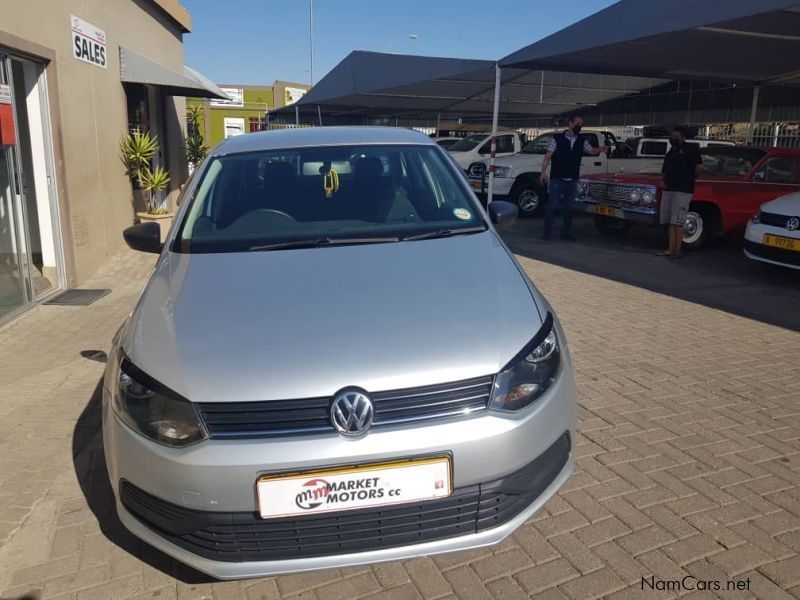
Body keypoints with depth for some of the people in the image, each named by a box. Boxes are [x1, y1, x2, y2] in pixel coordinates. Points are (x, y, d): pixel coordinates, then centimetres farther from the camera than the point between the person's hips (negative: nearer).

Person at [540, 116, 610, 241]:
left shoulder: (581, 141, 12)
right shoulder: (557, 139, -1)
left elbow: (591, 151, 2)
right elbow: (548, 156, -4)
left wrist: (601, 149, -20)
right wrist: (543, 172, -13)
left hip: (572, 180, 4)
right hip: (557, 179, -4)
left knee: (569, 207, 8)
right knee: (552, 206, -4)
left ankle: (566, 233, 16)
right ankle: (547, 232, 2)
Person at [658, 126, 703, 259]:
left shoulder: (689, 150, -3)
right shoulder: (671, 152, 19)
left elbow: (699, 168, -9)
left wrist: (689, 178, 3)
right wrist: (662, 180, 5)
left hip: (682, 190, -7)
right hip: (668, 189, 7)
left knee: (677, 221, -8)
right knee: (669, 221, 6)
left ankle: (678, 250, -5)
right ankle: (671, 249, 10)